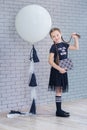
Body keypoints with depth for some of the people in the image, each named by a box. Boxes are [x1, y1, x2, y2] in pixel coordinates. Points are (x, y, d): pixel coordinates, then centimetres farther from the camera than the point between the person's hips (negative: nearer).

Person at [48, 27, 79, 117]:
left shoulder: (64, 44, 9)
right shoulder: (54, 47, -9)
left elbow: (76, 47, 22)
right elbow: (50, 61, -15)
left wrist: (75, 38, 12)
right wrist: (59, 68, -23)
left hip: (63, 70, 6)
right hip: (56, 71, -6)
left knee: (60, 90, 11)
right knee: (58, 90, -7)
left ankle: (60, 109, 19)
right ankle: (58, 111, -4)